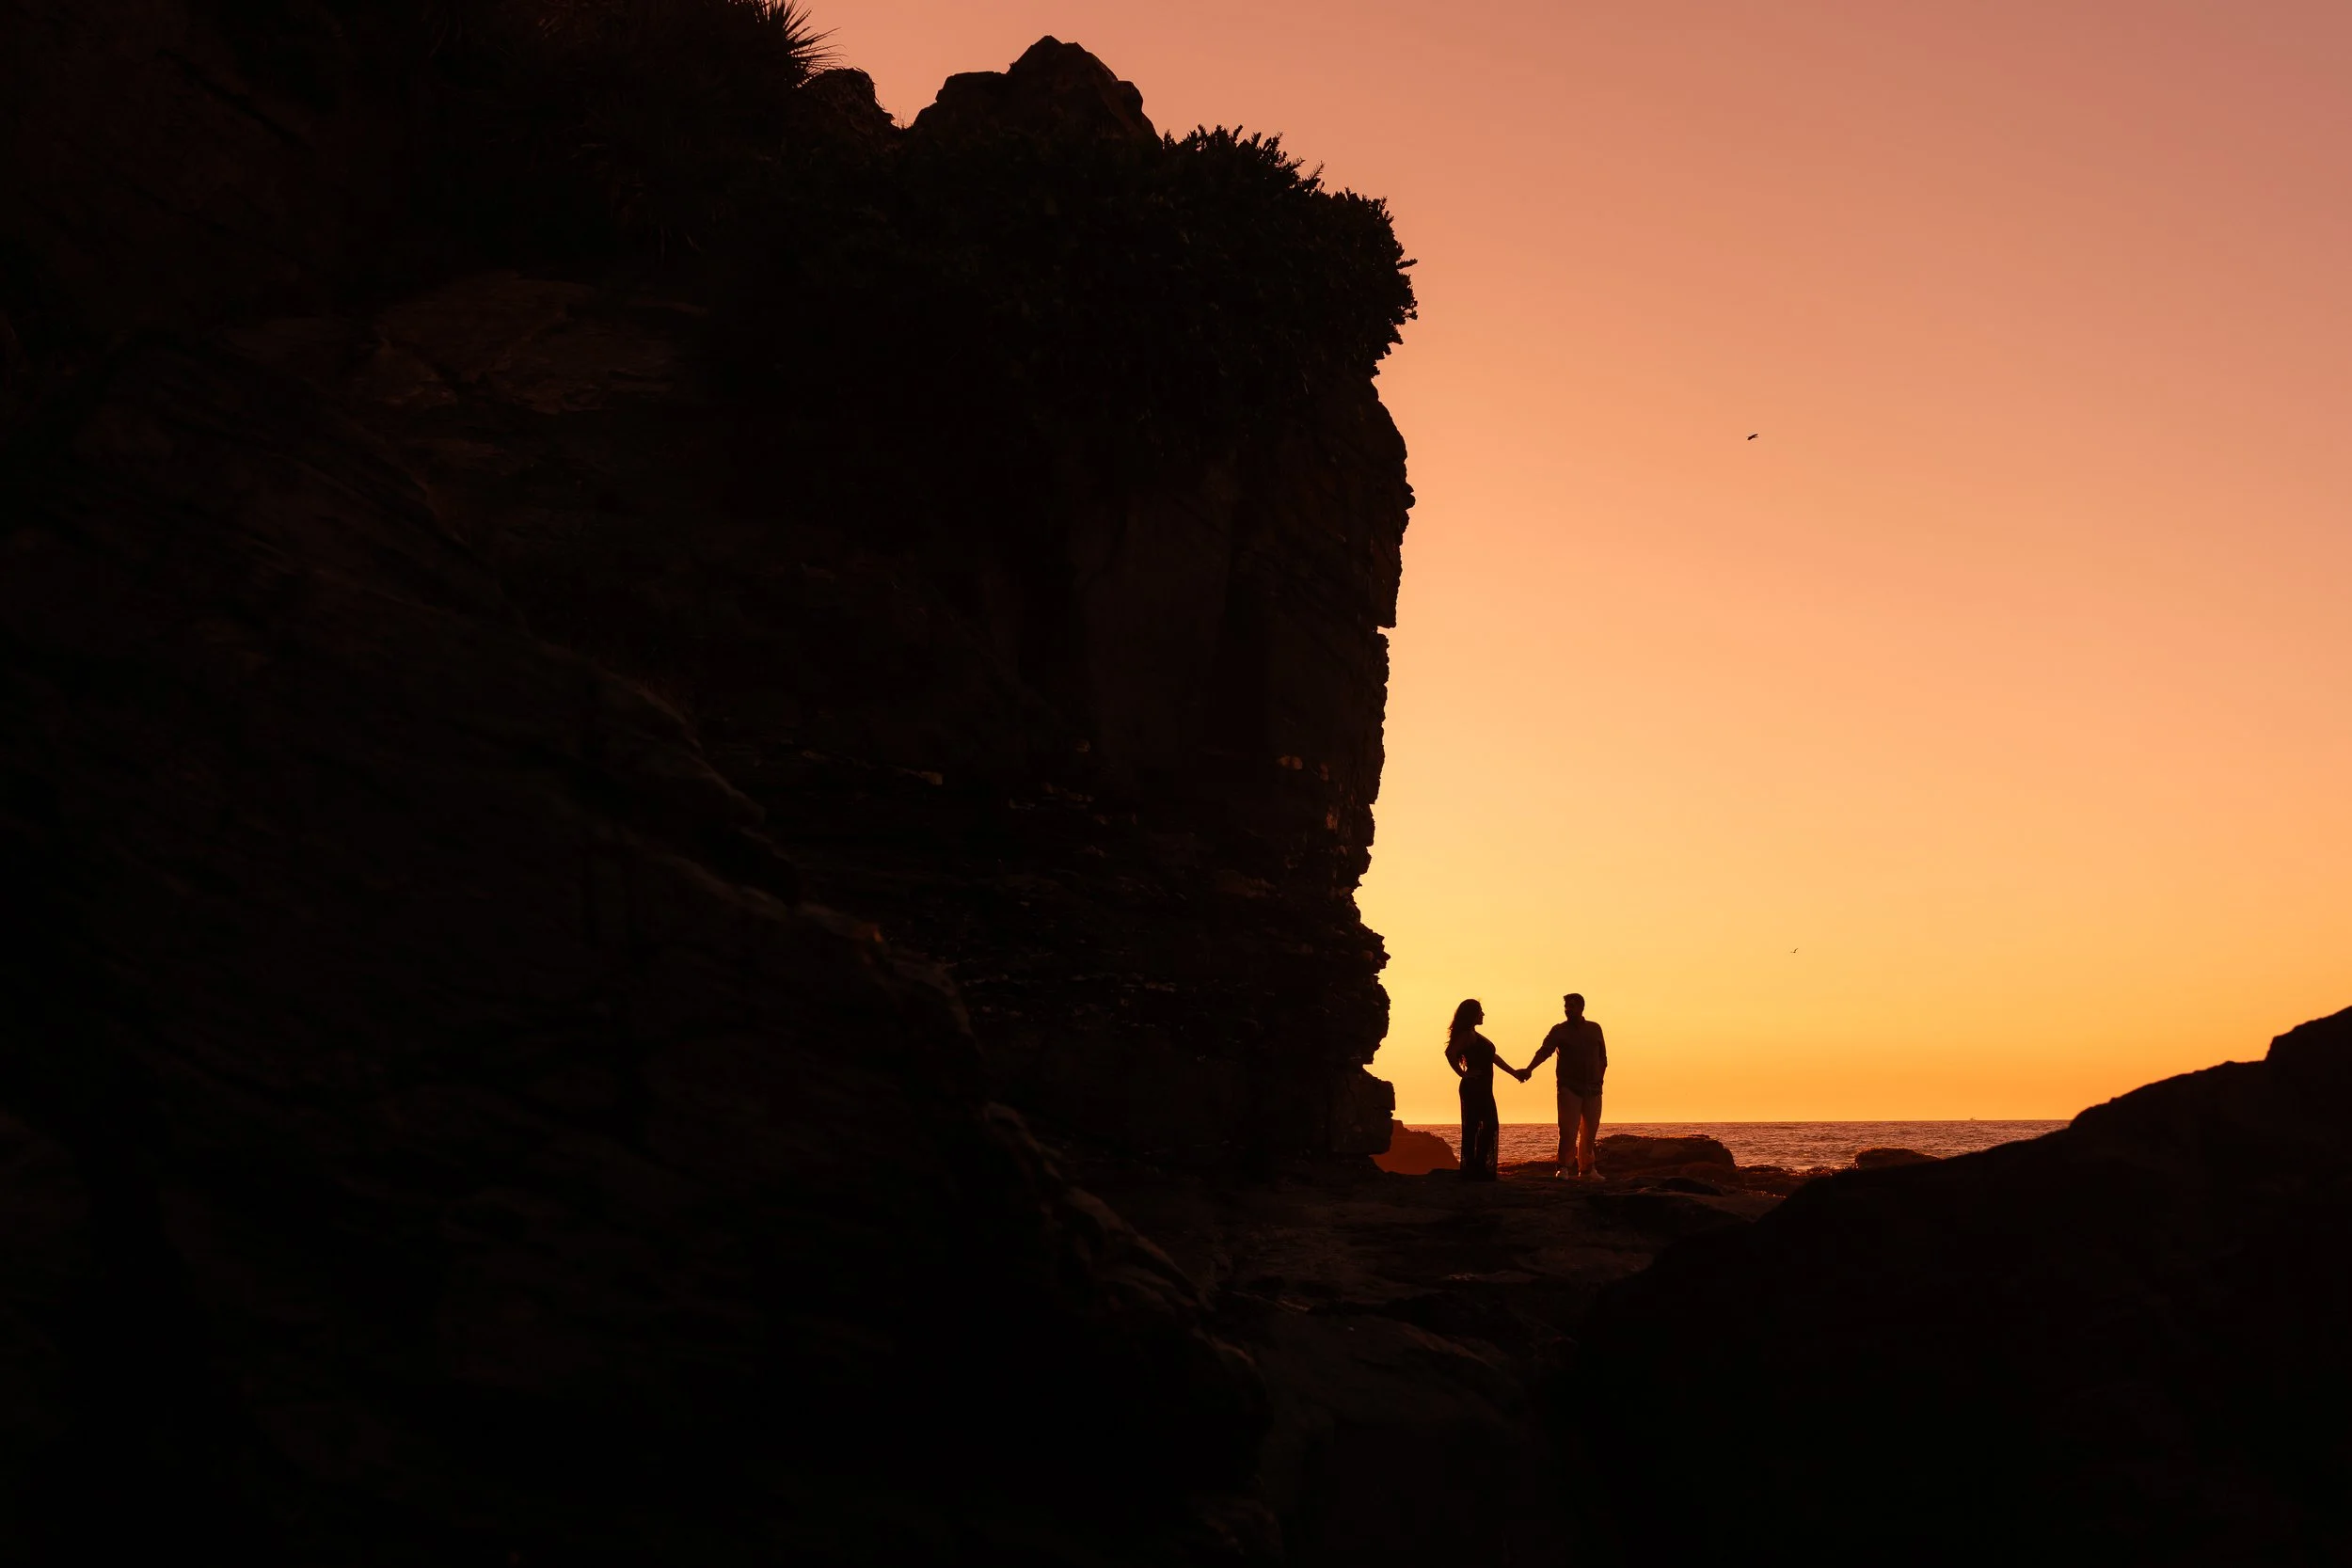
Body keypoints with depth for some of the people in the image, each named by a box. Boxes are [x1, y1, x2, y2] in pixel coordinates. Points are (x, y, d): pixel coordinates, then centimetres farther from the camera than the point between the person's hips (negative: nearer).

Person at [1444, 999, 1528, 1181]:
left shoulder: (1474, 1035, 19)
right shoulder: (1468, 1035, -12)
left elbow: (1492, 1057, 26)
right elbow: (1450, 1052, -27)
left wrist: (1514, 1072, 28)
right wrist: (1463, 1074, -18)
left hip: (1482, 1089, 10)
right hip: (1473, 1087, -10)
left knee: (1490, 1127, 11)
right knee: (1471, 1128, -7)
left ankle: (1481, 1169, 15)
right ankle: (1470, 1170, -6)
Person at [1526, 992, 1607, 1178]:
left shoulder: (1595, 1029, 10)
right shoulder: (1559, 1030, 0)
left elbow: (1603, 1057, 17)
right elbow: (1544, 1051, -13)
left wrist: (1599, 1079, 7)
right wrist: (1528, 1069, -29)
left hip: (1593, 1088, 3)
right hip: (1569, 1087, -3)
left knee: (1590, 1131, 6)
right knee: (1568, 1130, -12)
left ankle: (1586, 1169, 15)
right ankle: (1563, 1168, -11)